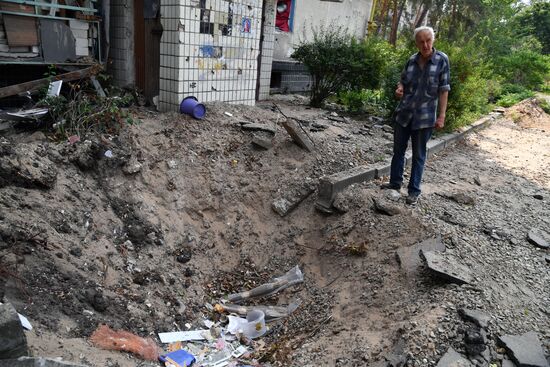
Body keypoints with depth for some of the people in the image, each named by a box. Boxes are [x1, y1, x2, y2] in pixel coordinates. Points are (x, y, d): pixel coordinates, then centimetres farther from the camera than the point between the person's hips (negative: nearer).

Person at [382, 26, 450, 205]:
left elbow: (444, 90, -7)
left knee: (419, 155, 5)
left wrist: (442, 116, -12)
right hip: (403, 113, 4)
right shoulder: (412, 60, 2)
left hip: (424, 117, -4)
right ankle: (395, 182, 29)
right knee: (398, 150, 13)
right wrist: (399, 88, -8)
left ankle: (414, 191, 16)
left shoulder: (442, 60, -7)